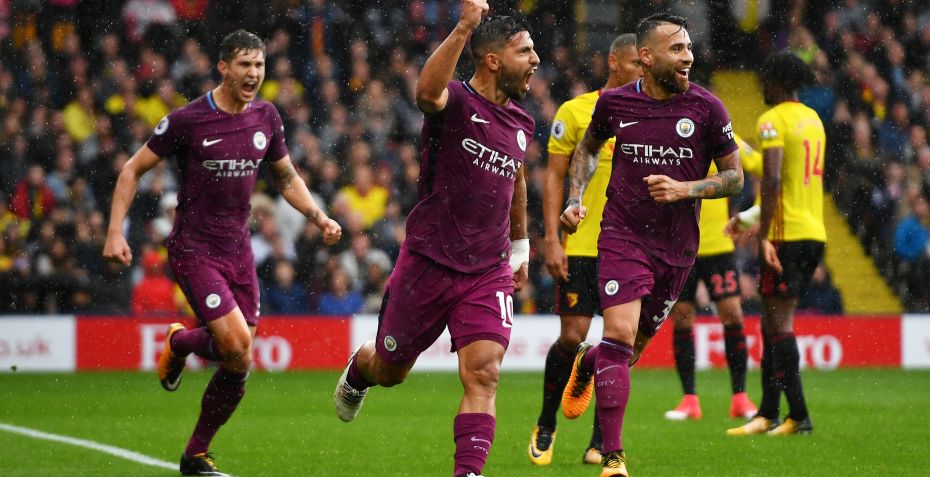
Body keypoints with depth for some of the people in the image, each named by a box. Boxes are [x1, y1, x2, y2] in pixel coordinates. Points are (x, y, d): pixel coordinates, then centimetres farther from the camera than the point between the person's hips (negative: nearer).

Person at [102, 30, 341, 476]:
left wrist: (320, 217, 3)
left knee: (238, 364, 2)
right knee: (237, 346, -20)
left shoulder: (266, 117, 4)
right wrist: (115, 232, -11)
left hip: (238, 249, 6)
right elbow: (133, 169, -4)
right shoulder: (187, 120, -12)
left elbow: (287, 177, 19)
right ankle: (179, 343, 14)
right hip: (193, 249, -6)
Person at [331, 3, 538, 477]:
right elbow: (427, 91, -40)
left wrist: (519, 246, 36)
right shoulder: (455, 101, -13)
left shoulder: (521, 123, 8)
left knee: (483, 374, -15)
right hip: (427, 264, -4)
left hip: (488, 273, 4)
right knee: (390, 370, 15)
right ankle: (356, 373, 51)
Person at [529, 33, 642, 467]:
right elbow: (554, 177, 0)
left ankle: (601, 440, 7)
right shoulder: (575, 112, 0)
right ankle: (546, 425, 15)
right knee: (572, 336, -6)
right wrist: (552, 240, -8)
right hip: (580, 247, -3)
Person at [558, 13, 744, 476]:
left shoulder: (706, 107, -6)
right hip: (623, 235, -2)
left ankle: (588, 361, 50)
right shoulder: (614, 103, -3)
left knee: (635, 345, 12)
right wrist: (575, 199, 5)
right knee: (620, 334, -18)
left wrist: (684, 189, -15)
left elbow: (734, 176, 2)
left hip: (677, 247, 2)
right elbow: (588, 148, 19)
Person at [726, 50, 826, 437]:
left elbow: (773, 179, -21)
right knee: (772, 321, 13)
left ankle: (799, 416, -10)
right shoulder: (813, 119, 17)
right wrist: (751, 216, 31)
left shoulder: (773, 120, -10)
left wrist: (764, 236, -22)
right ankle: (768, 414, 14)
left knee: (779, 322, -6)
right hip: (815, 232, 9)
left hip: (787, 234, -9)